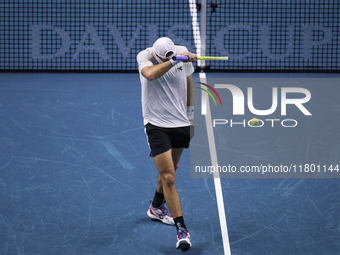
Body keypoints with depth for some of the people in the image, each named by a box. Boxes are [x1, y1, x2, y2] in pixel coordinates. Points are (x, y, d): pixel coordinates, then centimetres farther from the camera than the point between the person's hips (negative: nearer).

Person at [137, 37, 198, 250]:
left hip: (181, 124, 5)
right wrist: (175, 59, -39)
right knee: (168, 178, -13)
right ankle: (182, 230, -12)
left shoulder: (183, 53, -3)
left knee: (171, 169, 22)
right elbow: (150, 74, -40)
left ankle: (156, 208, 48)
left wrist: (190, 112, 17)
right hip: (157, 125, -5)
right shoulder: (144, 57, -15)